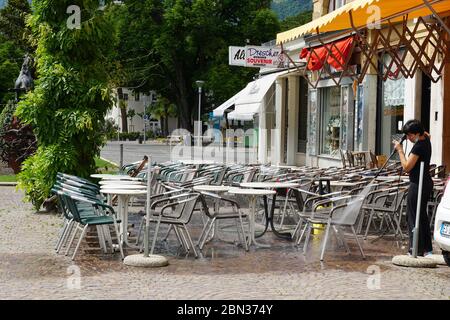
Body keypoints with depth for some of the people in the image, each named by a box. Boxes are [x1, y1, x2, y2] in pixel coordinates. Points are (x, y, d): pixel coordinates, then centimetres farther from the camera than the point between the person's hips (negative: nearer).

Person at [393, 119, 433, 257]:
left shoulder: (418, 146, -22)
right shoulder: (426, 140, 7)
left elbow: (407, 167, -20)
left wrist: (400, 150, -13)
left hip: (418, 185, -10)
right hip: (427, 183, 10)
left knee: (413, 217, -3)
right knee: (422, 215, 17)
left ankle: (416, 250, -1)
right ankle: (427, 249, 23)